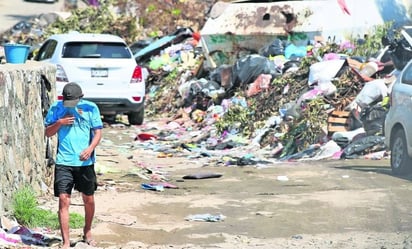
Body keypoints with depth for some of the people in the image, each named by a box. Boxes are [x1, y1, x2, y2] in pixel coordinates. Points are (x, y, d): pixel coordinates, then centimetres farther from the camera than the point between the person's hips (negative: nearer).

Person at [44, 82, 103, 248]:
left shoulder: (90, 108, 0)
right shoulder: (56, 108, 2)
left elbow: (98, 132, 0)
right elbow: (48, 133, 7)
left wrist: (90, 149, -18)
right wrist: (59, 122, -13)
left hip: (85, 161, 1)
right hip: (63, 162, -1)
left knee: (89, 199, 12)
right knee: (63, 200, -9)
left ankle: (87, 232, 37)